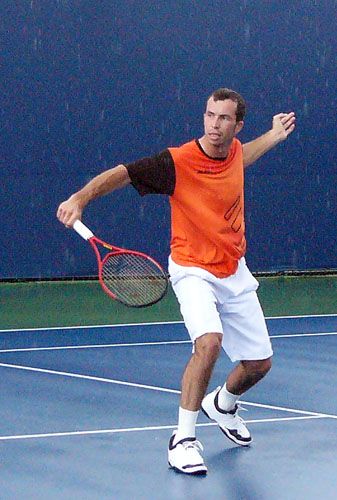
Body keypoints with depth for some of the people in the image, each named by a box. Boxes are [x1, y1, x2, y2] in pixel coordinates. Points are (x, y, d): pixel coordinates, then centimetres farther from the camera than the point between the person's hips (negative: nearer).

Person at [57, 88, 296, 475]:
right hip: (194, 271, -6)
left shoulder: (234, 152, -2)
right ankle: (183, 439, -21)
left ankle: (222, 404, 44)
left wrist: (274, 135, 30)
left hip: (234, 272, 6)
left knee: (259, 363, 9)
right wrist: (80, 198, -39)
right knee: (209, 342, -32)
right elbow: (122, 173, -24)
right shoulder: (178, 162, -21)